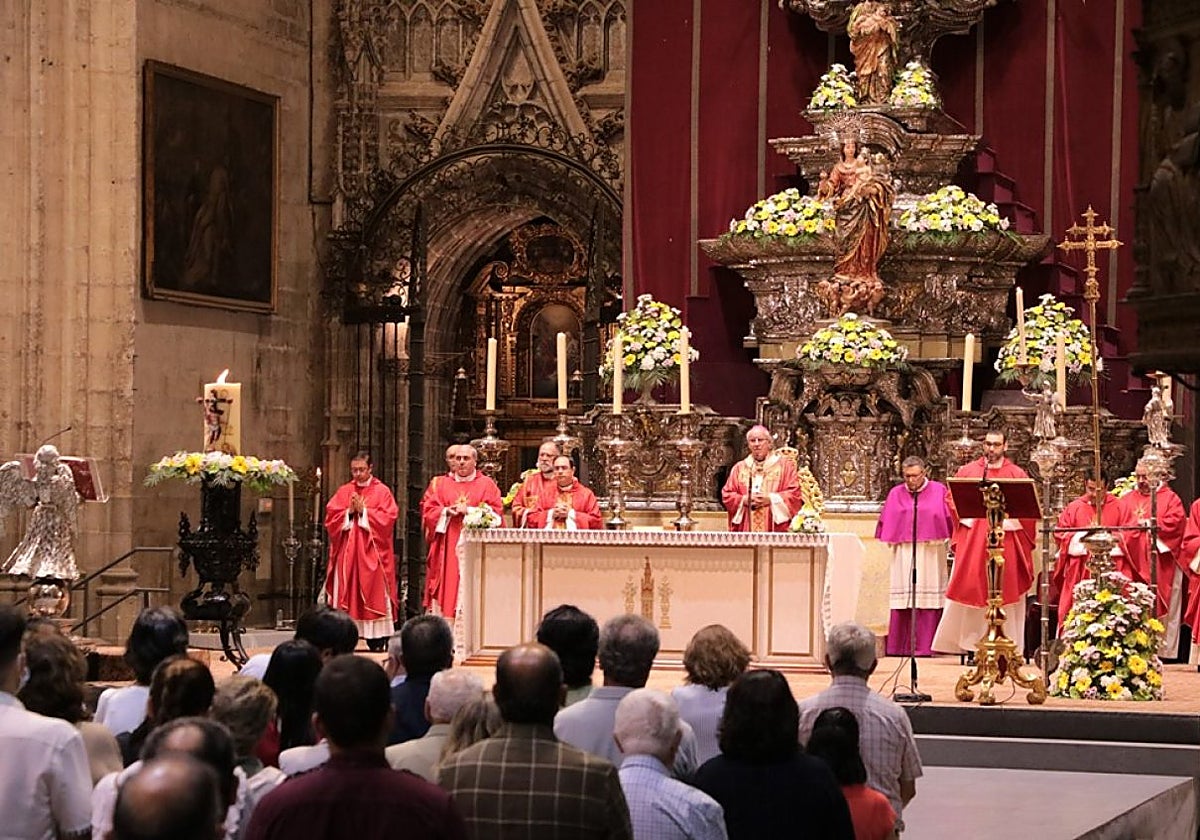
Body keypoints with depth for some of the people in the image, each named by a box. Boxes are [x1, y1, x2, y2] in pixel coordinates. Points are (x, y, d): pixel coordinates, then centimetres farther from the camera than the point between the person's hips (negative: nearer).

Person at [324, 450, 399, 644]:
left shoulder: (381, 491, 4)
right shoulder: (343, 491, 13)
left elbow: (388, 518, -6)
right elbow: (330, 517, 6)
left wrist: (363, 511, -10)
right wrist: (349, 512, -9)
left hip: (371, 553, -3)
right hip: (347, 553, 3)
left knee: (374, 592, -6)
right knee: (346, 593, -2)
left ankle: (377, 640, -8)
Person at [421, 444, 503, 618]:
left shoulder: (487, 484, 9)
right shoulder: (440, 484, 15)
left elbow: (495, 511, -1)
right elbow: (427, 509, 8)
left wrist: (469, 511, -11)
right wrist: (446, 511, -10)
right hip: (447, 549, 2)